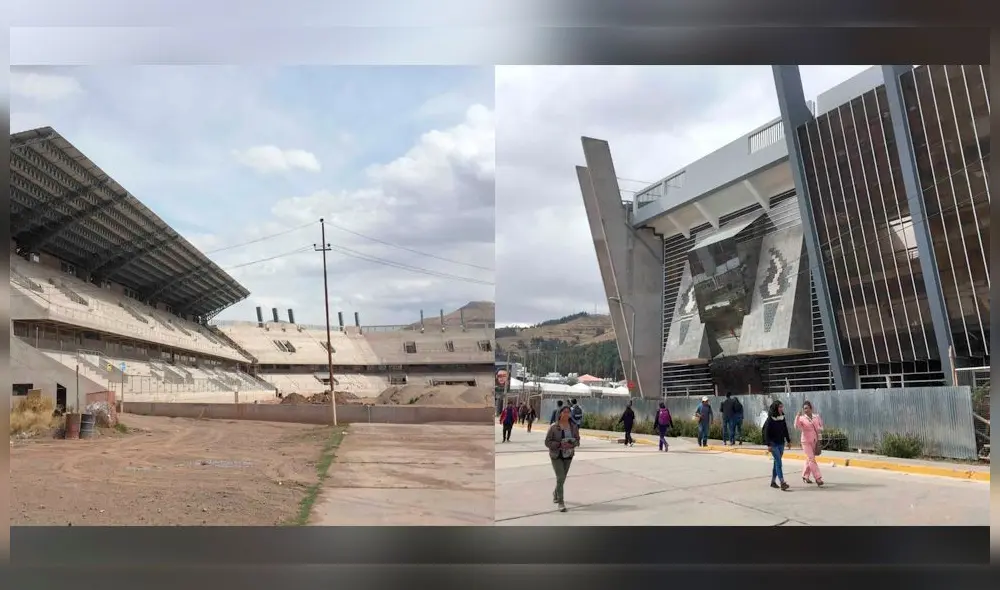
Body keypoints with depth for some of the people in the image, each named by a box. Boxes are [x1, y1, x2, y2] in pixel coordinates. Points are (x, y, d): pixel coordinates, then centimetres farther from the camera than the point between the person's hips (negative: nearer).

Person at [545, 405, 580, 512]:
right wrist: (559, 445, -24)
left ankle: (555, 494, 43)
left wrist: (572, 445, -16)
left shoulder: (573, 426, -1)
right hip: (556, 456, -4)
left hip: (568, 455, 4)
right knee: (560, 478, -11)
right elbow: (547, 442, -10)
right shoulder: (554, 427, -12)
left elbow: (577, 440, 6)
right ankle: (561, 502, -1)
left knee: (562, 478, 16)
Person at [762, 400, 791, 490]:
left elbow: (785, 430, 13)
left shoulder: (782, 418, 4)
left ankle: (773, 481, 20)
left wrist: (788, 440, 13)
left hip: (781, 443, 6)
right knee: (778, 462, -12)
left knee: (777, 462, 11)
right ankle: (782, 483, -15)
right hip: (773, 444, -6)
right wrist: (768, 444, -17)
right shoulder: (770, 419, -13)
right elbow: (766, 432, -14)